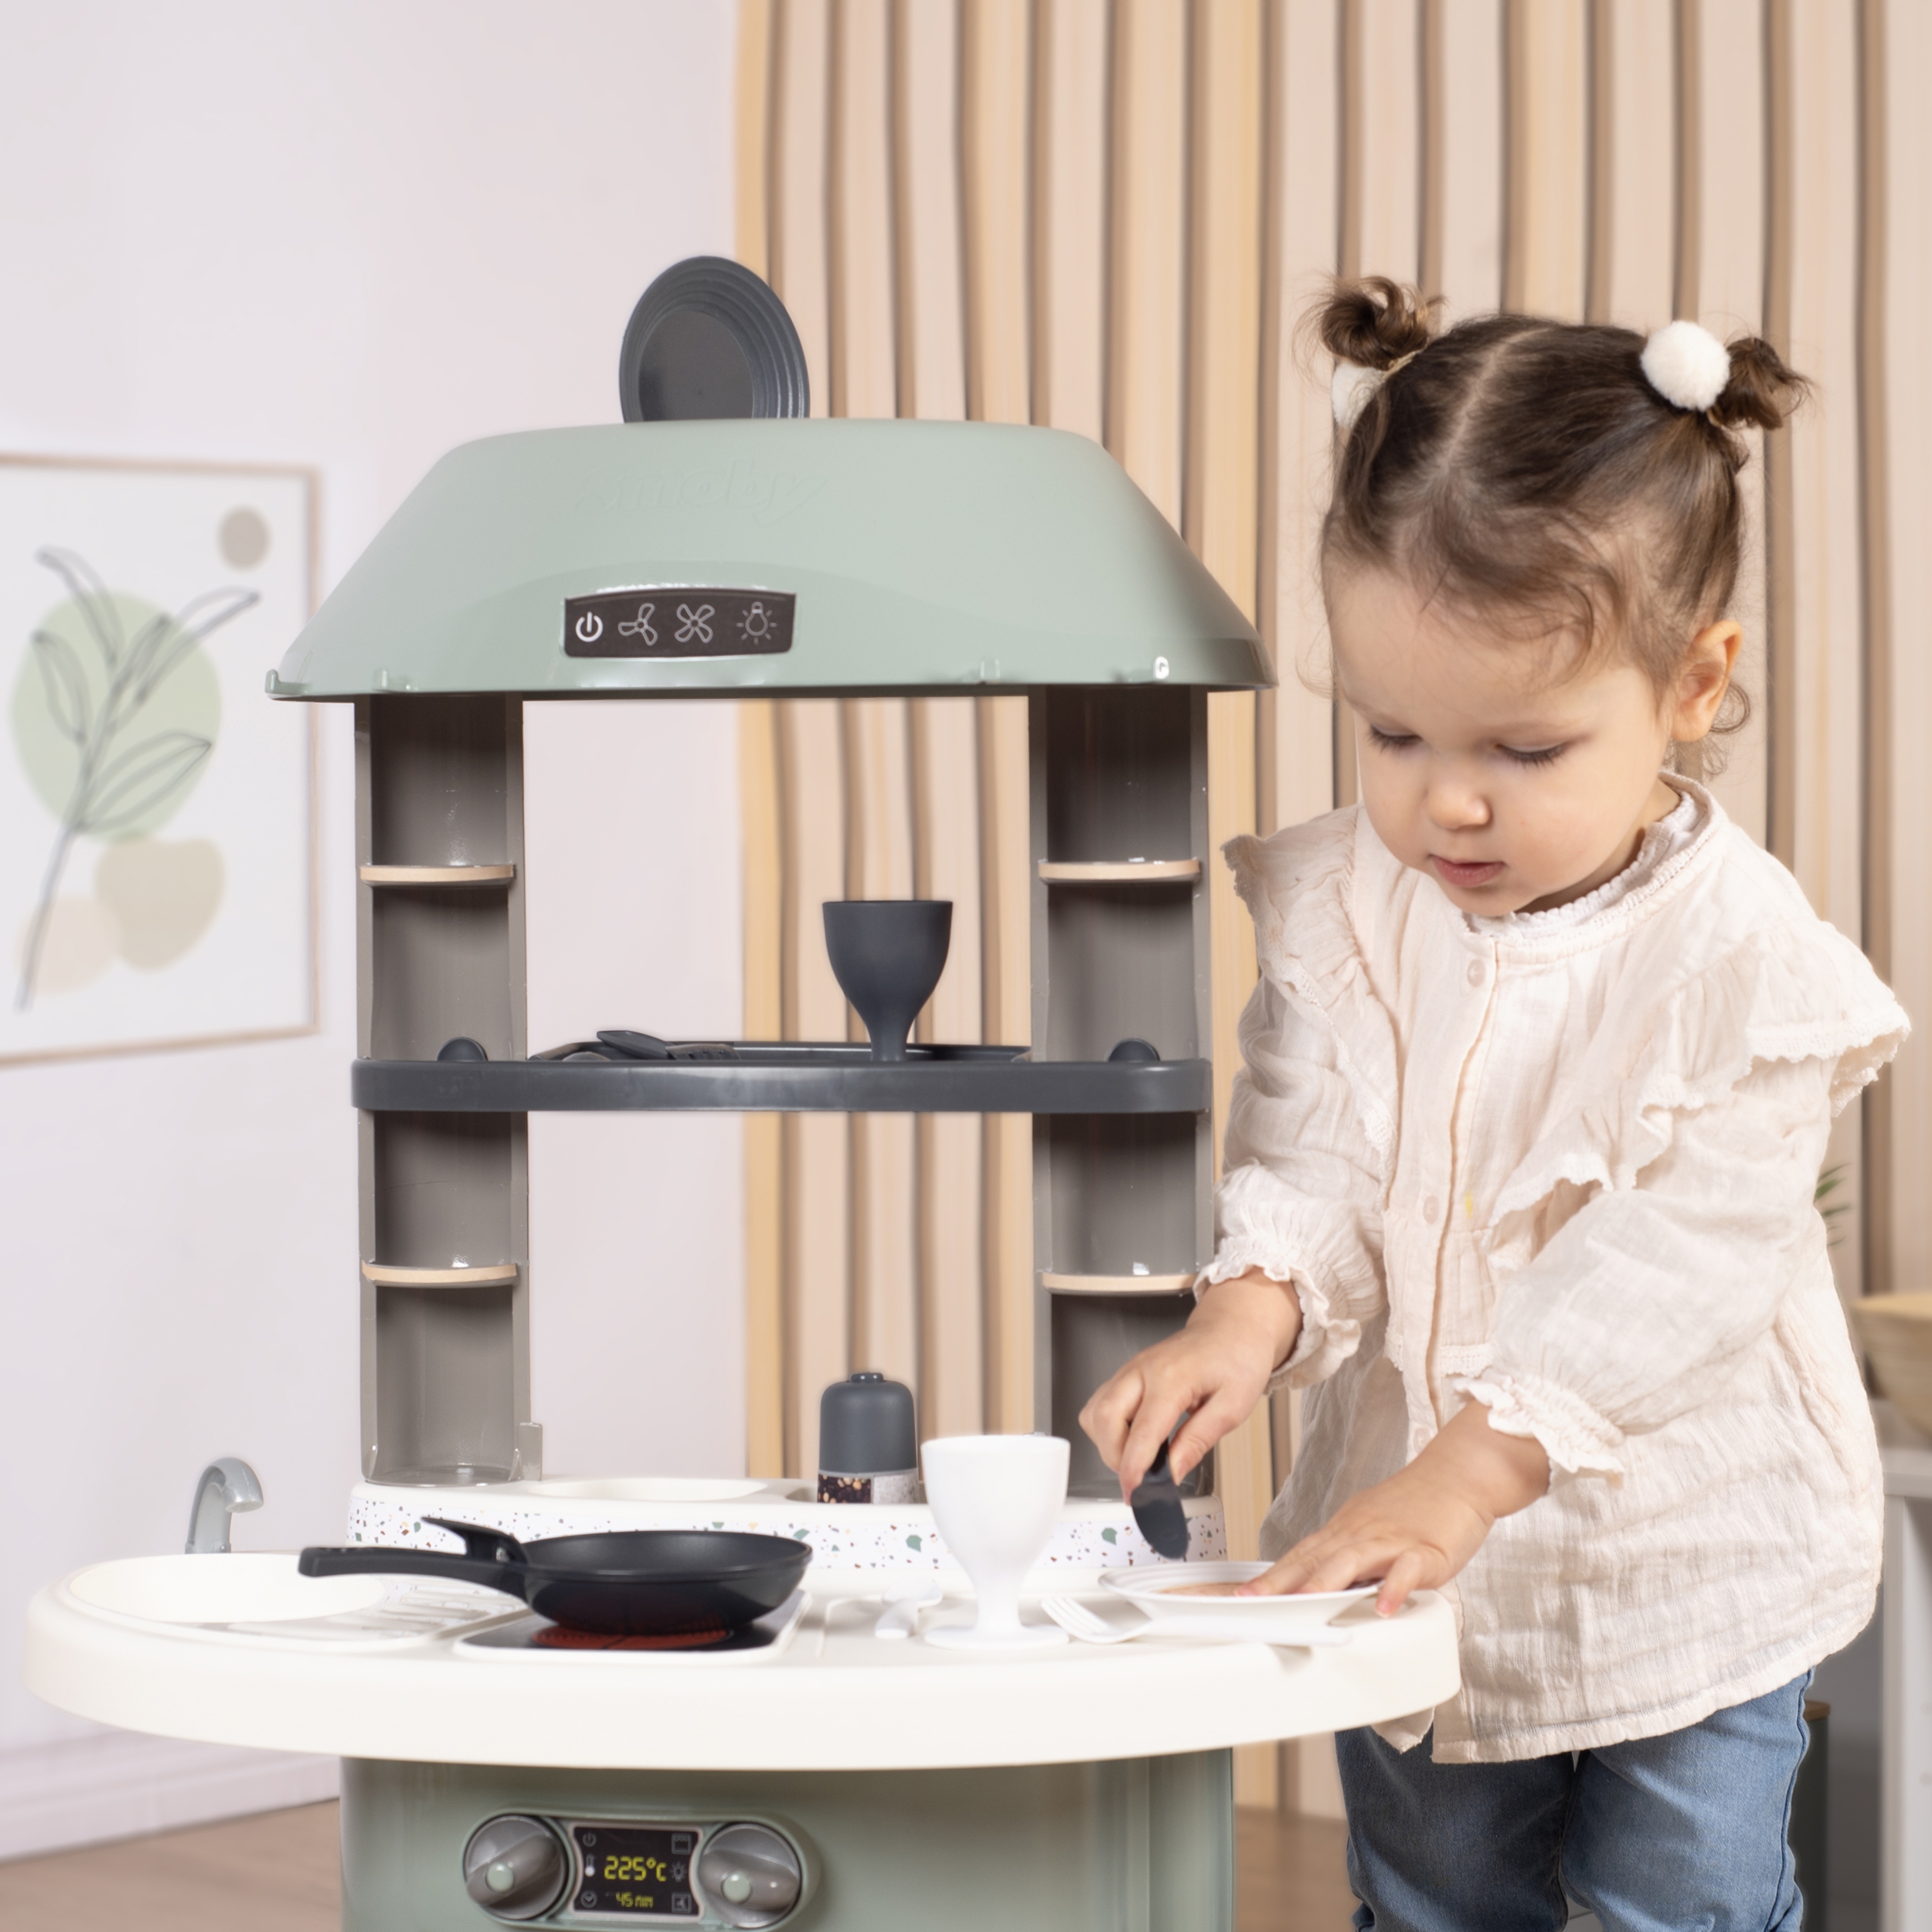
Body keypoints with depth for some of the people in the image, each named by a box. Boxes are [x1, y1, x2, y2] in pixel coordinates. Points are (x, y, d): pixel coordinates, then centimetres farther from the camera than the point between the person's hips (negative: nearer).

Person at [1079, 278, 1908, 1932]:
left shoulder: (1742, 956, -21)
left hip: (1681, 1572, -4)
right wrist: (1249, 1311, -26)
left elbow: (1676, 1270, -25)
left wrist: (1470, 1471, -32)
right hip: (1412, 1566, 4)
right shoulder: (1345, 910, -6)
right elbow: (1307, 1159, -4)